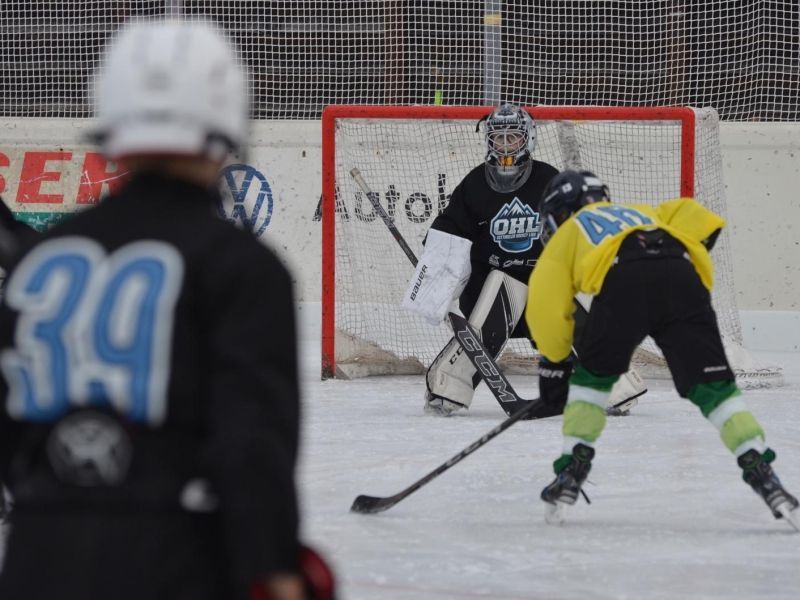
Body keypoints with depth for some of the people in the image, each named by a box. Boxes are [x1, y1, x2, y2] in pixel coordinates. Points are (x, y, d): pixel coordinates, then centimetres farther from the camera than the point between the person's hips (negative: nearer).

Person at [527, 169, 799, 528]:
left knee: (592, 375, 21)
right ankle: (759, 469, -9)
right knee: (712, 386, 6)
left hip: (623, 280, -2)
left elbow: (547, 307, 23)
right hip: (681, 277, 2)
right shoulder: (640, 213, 45)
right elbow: (699, 220, 25)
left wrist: (555, 364, 34)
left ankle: (572, 470, 13)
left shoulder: (567, 233, 35)